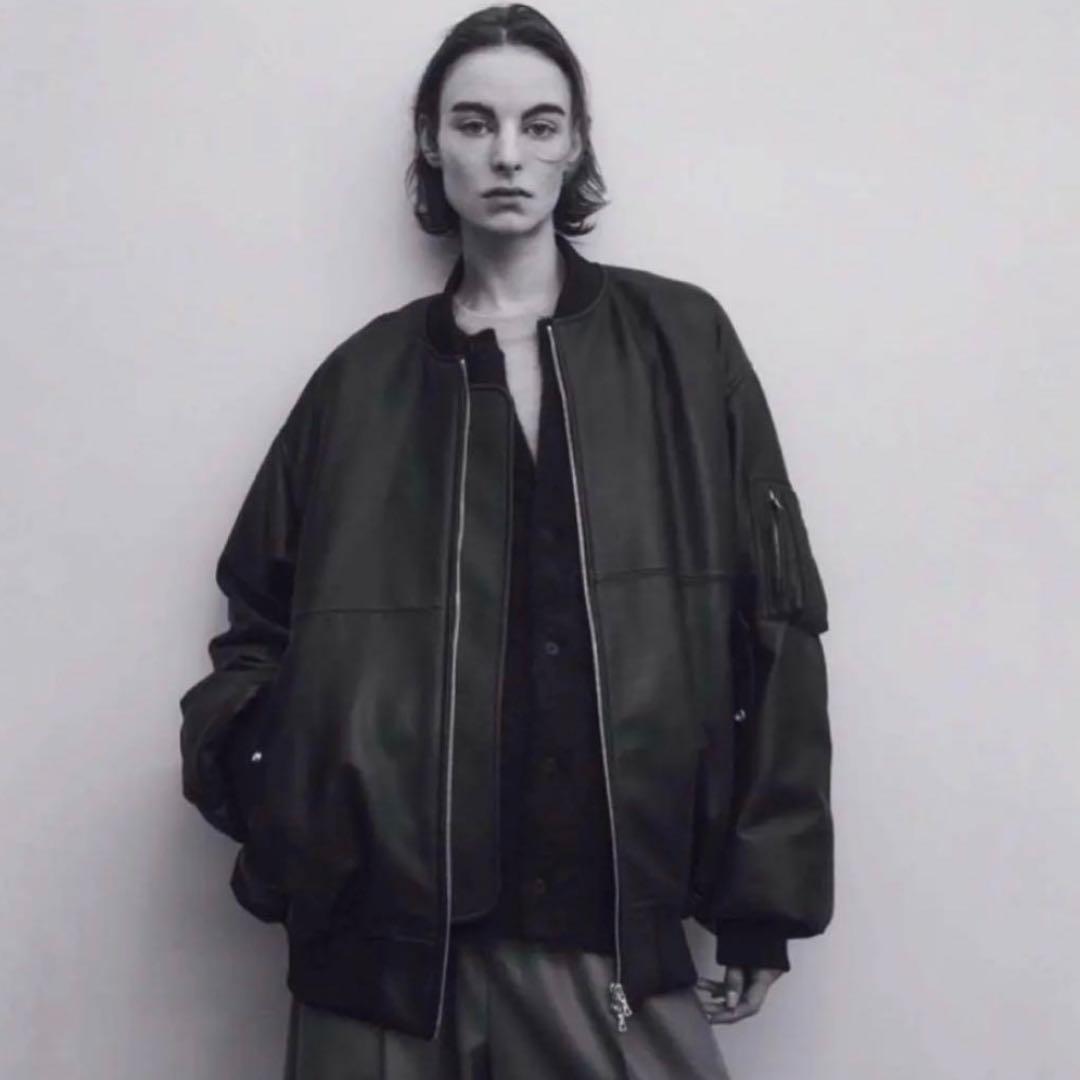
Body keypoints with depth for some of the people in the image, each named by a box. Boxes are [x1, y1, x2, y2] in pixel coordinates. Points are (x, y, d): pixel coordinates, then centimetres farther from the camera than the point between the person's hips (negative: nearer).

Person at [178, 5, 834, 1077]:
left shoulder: (682, 345, 3)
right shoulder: (365, 377, 7)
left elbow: (770, 625, 2)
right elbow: (261, 618, 13)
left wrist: (764, 890, -1)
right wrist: (251, 758, -7)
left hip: (617, 928, -1)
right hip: (385, 933, 1)